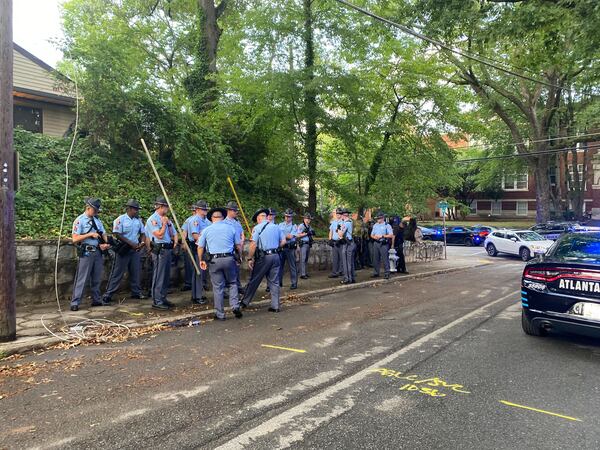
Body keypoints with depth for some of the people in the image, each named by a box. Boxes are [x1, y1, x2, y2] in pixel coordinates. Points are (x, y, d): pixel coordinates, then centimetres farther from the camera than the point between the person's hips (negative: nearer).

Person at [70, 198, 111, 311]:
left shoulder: (97, 220, 14)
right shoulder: (79, 220, -6)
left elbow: (104, 235, 12)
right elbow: (75, 239, -12)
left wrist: (104, 244, -8)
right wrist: (90, 234, -17)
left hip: (98, 252, 6)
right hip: (86, 253, -6)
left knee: (97, 279, 12)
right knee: (82, 279, -5)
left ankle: (96, 300, 21)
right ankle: (75, 303, 1)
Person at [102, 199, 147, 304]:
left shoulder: (138, 220, 10)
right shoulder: (120, 219, -9)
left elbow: (143, 233, 16)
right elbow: (117, 234, -15)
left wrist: (142, 242, -4)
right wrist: (131, 243, -18)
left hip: (135, 249, 6)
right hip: (123, 249, -6)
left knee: (136, 272, 11)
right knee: (117, 273, -4)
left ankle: (136, 292, 22)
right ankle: (108, 295, 1)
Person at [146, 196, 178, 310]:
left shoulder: (166, 219, 17)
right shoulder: (153, 219, -9)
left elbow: (174, 233, 22)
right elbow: (159, 235, -18)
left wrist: (175, 241, 3)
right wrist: (164, 224, -9)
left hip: (168, 249, 9)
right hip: (159, 250, -9)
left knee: (166, 276, 14)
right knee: (158, 277, -5)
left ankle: (163, 298, 24)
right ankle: (157, 302, 0)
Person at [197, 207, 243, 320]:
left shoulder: (206, 230, 5)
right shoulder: (231, 228, 5)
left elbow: (200, 247, 8)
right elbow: (238, 246, 6)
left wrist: (201, 260, 20)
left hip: (214, 260, 0)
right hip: (229, 258, 0)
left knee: (218, 287, 6)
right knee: (232, 283, 18)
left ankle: (220, 314, 12)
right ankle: (235, 306, 4)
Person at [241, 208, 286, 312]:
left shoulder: (257, 228, -7)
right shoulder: (276, 227, 8)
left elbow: (253, 245, -13)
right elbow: (283, 242, 8)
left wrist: (250, 258, -6)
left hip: (263, 257, -4)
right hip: (276, 256, 5)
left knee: (254, 280, 8)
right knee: (274, 282, 9)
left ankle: (245, 302, 20)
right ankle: (275, 306, 11)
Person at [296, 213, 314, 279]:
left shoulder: (309, 227, 17)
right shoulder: (301, 226, -6)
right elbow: (298, 235, -14)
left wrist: (312, 233, 1)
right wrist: (306, 233, -16)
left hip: (309, 244, 8)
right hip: (303, 244, -8)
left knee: (306, 259, 11)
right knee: (303, 259, -9)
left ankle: (306, 273, 16)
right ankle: (302, 274, -9)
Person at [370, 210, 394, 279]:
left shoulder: (387, 225, -3)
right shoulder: (375, 225, 15)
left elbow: (391, 235, -10)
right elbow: (372, 235, 20)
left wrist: (382, 236, -16)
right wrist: (374, 237, -3)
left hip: (384, 244, -6)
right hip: (376, 243, 6)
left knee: (385, 259, -5)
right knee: (375, 259, 9)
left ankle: (386, 273, 3)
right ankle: (376, 273, 18)